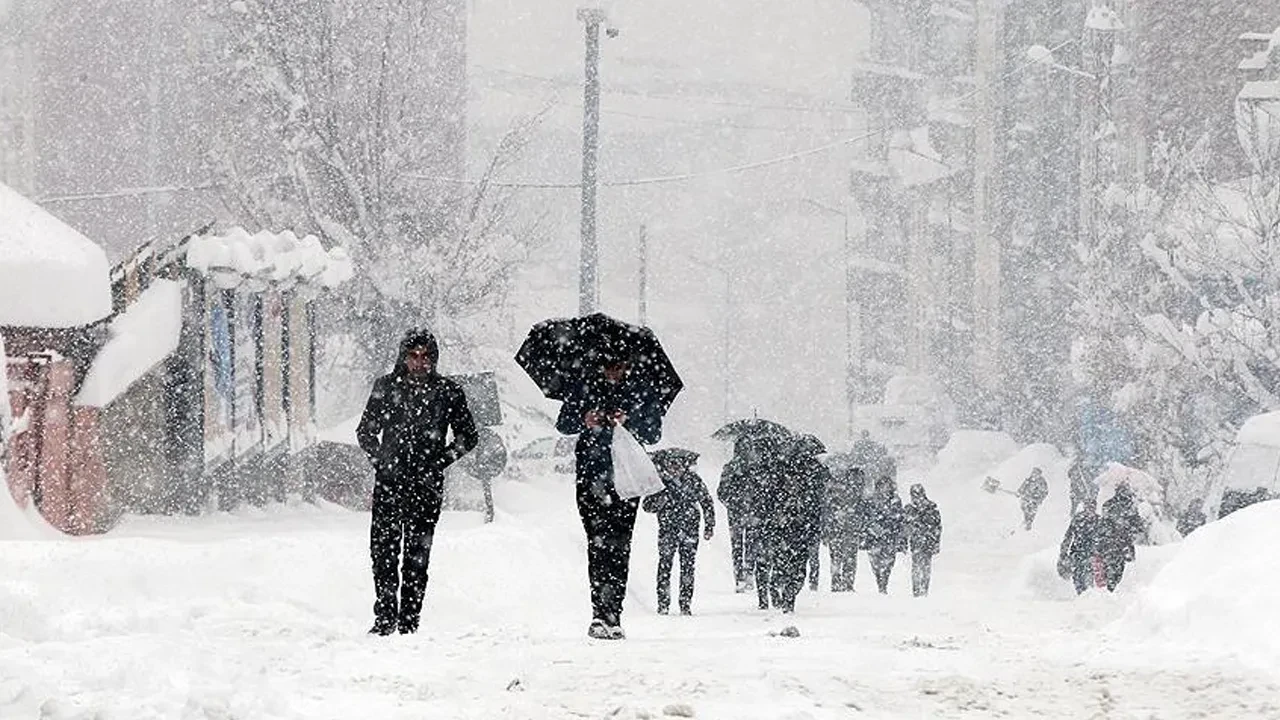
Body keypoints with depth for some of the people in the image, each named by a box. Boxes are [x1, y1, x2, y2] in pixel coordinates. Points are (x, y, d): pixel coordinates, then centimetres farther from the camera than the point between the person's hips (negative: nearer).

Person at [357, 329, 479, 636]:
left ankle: (409, 621, 1)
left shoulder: (447, 391, 4)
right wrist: (382, 460, 0)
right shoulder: (386, 386, 7)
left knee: (417, 555, -1)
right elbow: (366, 432, 14)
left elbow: (468, 436, 10)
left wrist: (439, 462, -1)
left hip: (427, 484, -1)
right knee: (384, 550, -5)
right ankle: (385, 618, 1)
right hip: (389, 482, 1)